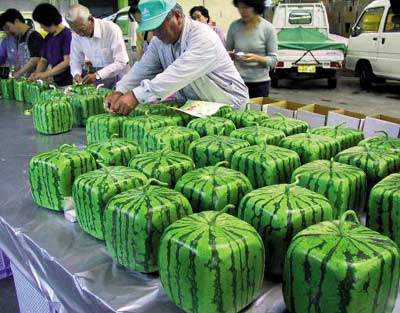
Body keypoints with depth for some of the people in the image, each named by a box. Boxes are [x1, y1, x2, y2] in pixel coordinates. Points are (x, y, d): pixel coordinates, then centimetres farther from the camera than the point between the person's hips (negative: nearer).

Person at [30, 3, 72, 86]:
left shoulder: (67, 35, -10)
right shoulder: (48, 38, 12)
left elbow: (67, 62, -16)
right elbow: (43, 60, 19)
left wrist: (45, 74, -14)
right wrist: (37, 74, -1)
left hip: (69, 82, -6)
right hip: (57, 82, 6)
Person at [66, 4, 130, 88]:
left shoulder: (111, 29, -17)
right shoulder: (76, 35, -2)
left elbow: (121, 62, -21)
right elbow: (75, 60, 10)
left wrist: (97, 75, -30)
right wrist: (76, 74, -13)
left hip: (117, 76, -4)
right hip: (98, 81, 5)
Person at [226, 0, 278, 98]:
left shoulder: (268, 28, -7)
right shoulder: (234, 26, 0)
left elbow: (273, 60, -6)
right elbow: (227, 51, 11)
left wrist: (257, 58, -23)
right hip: (237, 81, 2)